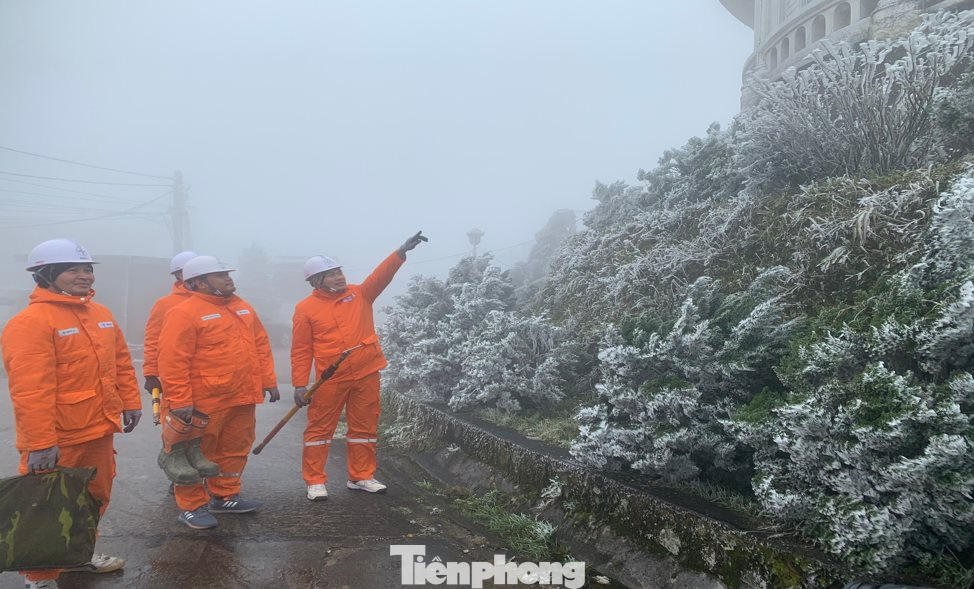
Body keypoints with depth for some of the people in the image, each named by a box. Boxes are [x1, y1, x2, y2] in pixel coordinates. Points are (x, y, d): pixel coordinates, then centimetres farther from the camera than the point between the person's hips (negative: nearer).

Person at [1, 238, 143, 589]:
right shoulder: (30, 321, -18)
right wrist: (40, 442, -24)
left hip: (99, 431, 8)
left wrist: (130, 402, 13)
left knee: (95, 498, 21)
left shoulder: (100, 314, 9)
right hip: (57, 440, -8)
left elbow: (121, 362, 17)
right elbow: (29, 389, -22)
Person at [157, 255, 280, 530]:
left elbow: (260, 345, 17)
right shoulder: (184, 313, -13)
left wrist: (268, 380, 13)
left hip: (242, 399, 8)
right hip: (204, 402, -7)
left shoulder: (242, 307, 11)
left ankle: (225, 496, 32)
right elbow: (173, 361, -17)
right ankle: (191, 506, 18)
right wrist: (179, 401, -20)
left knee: (234, 449, 16)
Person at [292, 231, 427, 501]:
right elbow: (300, 350, -4)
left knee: (365, 428, 11)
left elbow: (380, 275, -8)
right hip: (330, 380, -3)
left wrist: (401, 251, -22)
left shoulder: (359, 294, 5)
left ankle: (361, 476, 24)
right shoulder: (305, 308, -4)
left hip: (367, 376, 3)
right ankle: (315, 481, 14)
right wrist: (300, 384, -10)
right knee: (320, 428, 3)